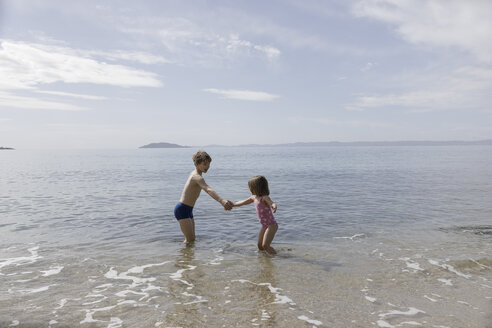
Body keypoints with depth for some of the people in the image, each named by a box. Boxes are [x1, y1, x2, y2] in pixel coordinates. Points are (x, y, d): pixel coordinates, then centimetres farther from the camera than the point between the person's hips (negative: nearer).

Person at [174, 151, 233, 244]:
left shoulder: (194, 173, 8)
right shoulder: (197, 177, -22)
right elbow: (208, 190, -41)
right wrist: (222, 201, -55)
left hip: (187, 210, 10)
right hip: (182, 210, -10)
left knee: (192, 238, 16)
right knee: (190, 240, -10)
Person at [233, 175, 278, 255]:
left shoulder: (265, 198, -19)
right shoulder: (254, 197, 6)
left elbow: (272, 203, -38)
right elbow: (244, 202, 21)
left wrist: (274, 206, -63)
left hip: (272, 225, -9)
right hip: (264, 226, 9)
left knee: (265, 245, -18)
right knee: (260, 246, 12)